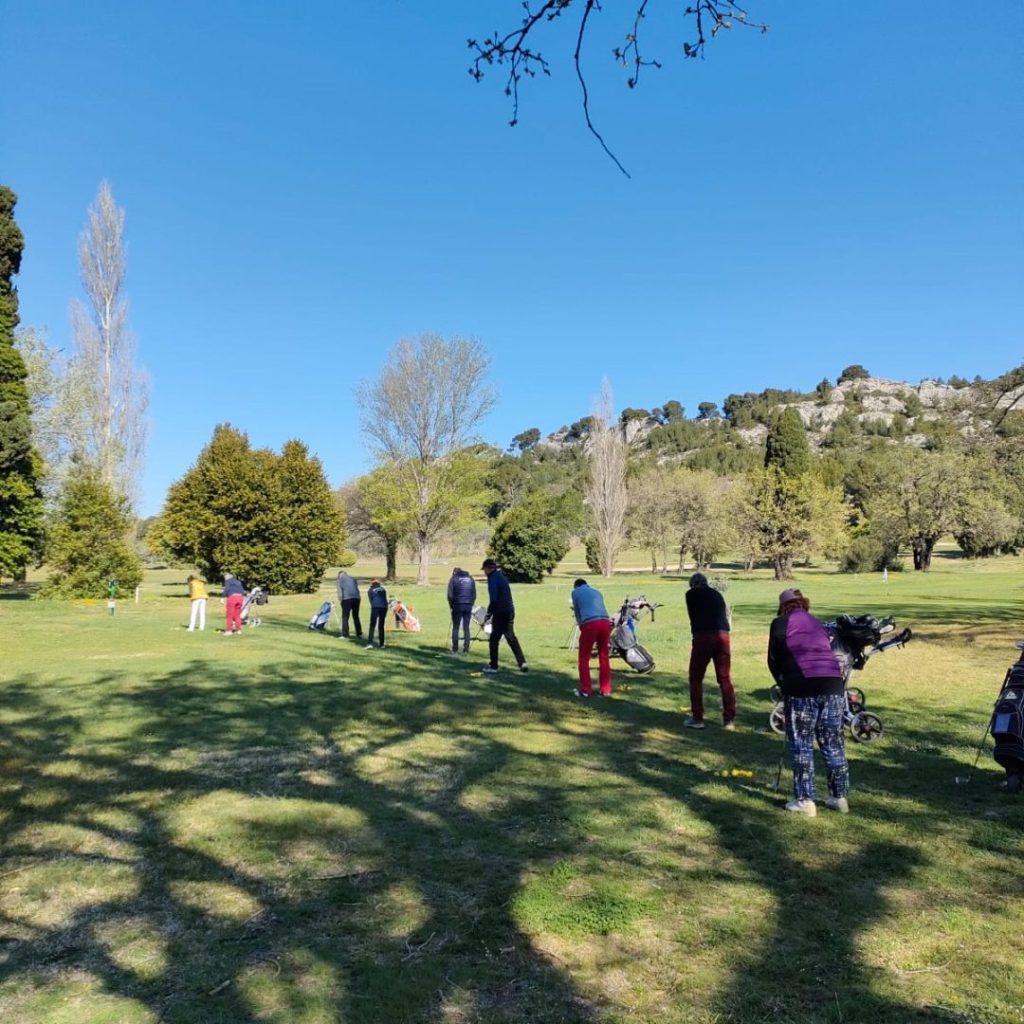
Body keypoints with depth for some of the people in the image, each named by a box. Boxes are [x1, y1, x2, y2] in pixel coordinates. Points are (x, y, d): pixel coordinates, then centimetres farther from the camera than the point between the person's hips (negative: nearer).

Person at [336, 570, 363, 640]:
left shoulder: (340, 579, 11)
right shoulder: (353, 579, 25)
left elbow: (339, 590, 0)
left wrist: (340, 600, 1)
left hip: (347, 598, -5)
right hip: (356, 598, 5)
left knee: (345, 617, 1)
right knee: (356, 617, 14)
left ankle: (345, 635, -4)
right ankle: (359, 634, 14)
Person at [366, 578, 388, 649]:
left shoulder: (370, 590, 21)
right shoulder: (382, 589, 26)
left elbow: (370, 600, 15)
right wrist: (386, 612, 23)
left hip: (375, 607, -2)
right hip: (384, 607, 2)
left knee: (372, 626, -4)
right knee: (381, 626, 14)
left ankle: (370, 643, -18)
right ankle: (381, 643, 15)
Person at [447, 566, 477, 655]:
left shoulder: (453, 579, 2)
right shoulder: (471, 579, 13)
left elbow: (450, 595, -3)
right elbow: (474, 595, 11)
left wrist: (451, 605, 8)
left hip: (457, 605, -3)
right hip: (468, 606, 3)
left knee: (455, 628, 5)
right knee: (466, 628, 8)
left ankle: (455, 649, 4)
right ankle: (466, 649, 6)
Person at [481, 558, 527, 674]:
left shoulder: (493, 578, -11)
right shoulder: (501, 576, 16)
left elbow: (494, 599, -18)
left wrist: (489, 612, -7)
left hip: (501, 612, -9)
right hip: (510, 611, 9)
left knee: (494, 639, 2)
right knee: (511, 638, 15)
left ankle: (493, 666, 6)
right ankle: (522, 663, 12)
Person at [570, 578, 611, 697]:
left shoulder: (576, 592, 20)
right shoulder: (597, 592, 32)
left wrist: (581, 626, 32)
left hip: (590, 623, -4)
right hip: (605, 622, 4)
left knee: (584, 658, 9)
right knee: (604, 657, 15)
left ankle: (585, 689, 12)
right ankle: (606, 690, 18)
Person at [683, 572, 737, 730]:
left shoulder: (691, 594, 11)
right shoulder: (717, 594, 23)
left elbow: (692, 616, 13)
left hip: (703, 636, -4)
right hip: (723, 636, 4)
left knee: (696, 678, 8)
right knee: (725, 679, 9)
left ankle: (697, 718, 9)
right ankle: (730, 720, 11)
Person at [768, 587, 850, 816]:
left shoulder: (780, 623, 7)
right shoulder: (817, 624, 23)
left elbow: (773, 660, 7)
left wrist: (783, 684, 24)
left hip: (802, 687, -5)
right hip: (833, 684, 5)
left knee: (801, 746, 5)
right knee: (833, 744, 15)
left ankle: (805, 801, 8)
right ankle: (839, 797, 25)